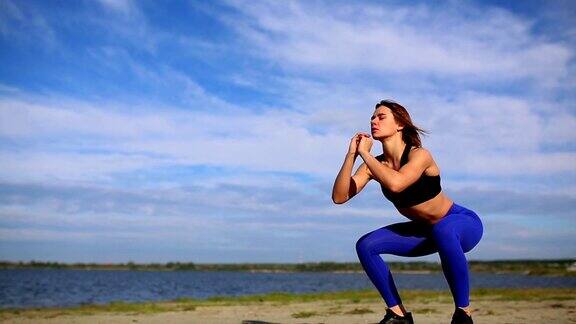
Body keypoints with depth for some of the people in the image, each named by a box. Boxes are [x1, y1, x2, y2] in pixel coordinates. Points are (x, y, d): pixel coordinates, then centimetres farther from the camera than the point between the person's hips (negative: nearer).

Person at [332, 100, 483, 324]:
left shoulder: (419, 155, -26)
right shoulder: (376, 164, -8)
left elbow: (395, 184, -46)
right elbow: (339, 197, -18)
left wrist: (364, 153, -33)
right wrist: (351, 155, -26)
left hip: (464, 223, -6)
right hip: (426, 231, 6)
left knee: (443, 229, -42)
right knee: (366, 246, -8)